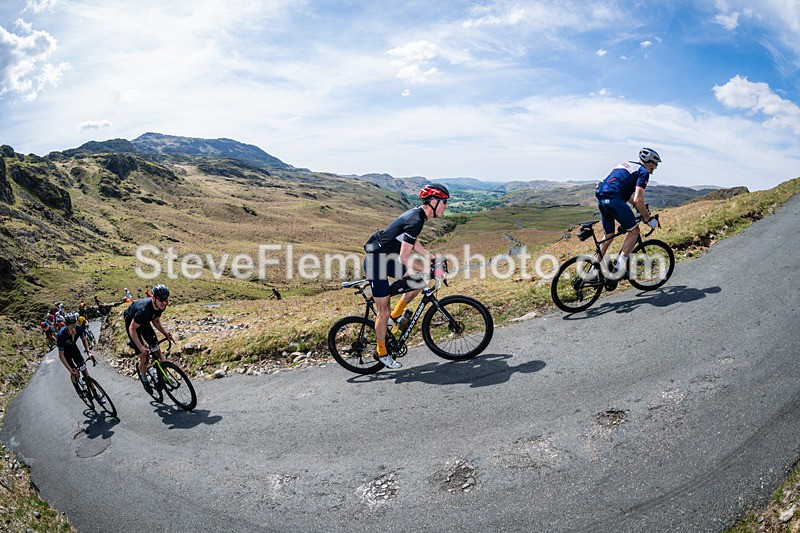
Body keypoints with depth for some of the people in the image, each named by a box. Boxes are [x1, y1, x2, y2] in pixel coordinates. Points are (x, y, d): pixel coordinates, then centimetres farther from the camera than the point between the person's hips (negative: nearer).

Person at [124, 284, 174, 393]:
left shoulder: (161, 306, -21)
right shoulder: (143, 309, -42)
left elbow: (156, 320, -1)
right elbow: (132, 329, -30)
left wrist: (165, 332, -16)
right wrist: (140, 347, -32)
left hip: (144, 322, 6)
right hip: (131, 323, -6)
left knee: (157, 350, -1)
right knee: (144, 357, -6)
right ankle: (143, 378, 20)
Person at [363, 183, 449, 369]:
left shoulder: (416, 214, 4)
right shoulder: (415, 221, -26)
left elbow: (412, 242, 21)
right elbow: (404, 258, -29)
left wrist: (432, 258, 17)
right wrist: (432, 270, -23)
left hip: (386, 259, 9)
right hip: (376, 263, -9)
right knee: (383, 312, 1)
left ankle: (396, 315, 19)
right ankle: (382, 353, 17)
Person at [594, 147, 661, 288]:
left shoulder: (627, 165, 29)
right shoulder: (643, 172, 2)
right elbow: (638, 200, -8)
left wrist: (641, 208, 39)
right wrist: (648, 219, 1)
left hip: (600, 198, 9)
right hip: (613, 199, -9)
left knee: (608, 235, 20)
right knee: (634, 230, 4)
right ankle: (620, 266, -6)